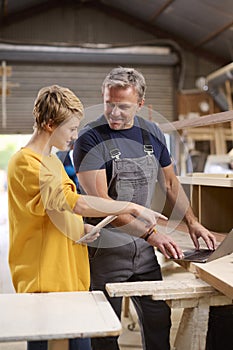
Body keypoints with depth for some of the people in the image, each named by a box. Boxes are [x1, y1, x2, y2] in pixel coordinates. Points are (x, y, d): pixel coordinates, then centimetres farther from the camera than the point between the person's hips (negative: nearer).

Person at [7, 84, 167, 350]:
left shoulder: (53, 161, 15)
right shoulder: (25, 163, -17)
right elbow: (76, 203, -28)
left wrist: (82, 228, 5)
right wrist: (133, 208, -22)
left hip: (70, 278, 9)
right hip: (46, 283, -9)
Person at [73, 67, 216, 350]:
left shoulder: (152, 133, 4)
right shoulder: (90, 139, -13)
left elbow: (170, 182, 16)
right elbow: (100, 202, -21)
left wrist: (192, 223, 5)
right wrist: (151, 234, -26)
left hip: (144, 249, 5)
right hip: (105, 249, -4)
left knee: (158, 321, 13)